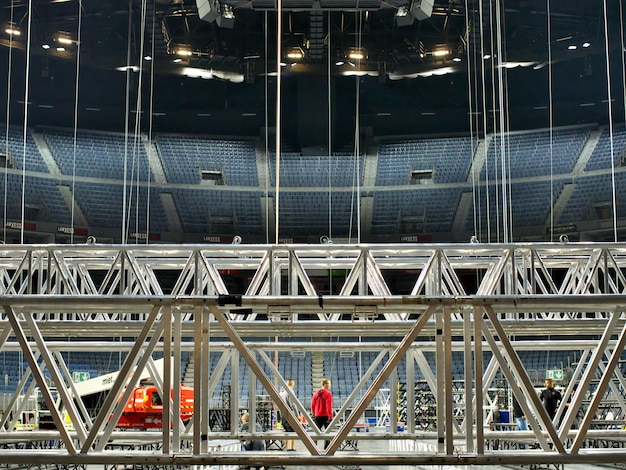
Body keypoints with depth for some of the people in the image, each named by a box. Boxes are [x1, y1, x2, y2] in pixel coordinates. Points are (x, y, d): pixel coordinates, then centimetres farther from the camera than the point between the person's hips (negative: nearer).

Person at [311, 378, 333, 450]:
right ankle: (326, 448, 3)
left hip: (317, 416, 5)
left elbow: (312, 405, 10)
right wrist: (330, 417, -15)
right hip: (326, 416, -5)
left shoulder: (316, 394, 8)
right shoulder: (328, 393, -11)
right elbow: (329, 406, -16)